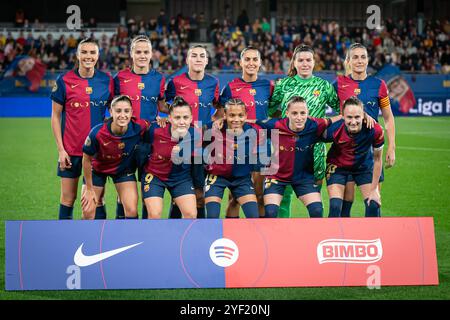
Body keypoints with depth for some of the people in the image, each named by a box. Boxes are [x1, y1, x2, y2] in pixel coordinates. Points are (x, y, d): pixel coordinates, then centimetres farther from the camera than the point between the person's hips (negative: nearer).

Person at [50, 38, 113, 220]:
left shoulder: (107, 81, 1)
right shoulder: (64, 81, -4)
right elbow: (55, 116, 0)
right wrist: (60, 149, -6)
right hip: (70, 150, -1)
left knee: (97, 198, 4)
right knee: (68, 198, 5)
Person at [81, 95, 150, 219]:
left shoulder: (139, 127, -31)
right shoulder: (97, 133, -34)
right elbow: (87, 159, -17)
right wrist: (89, 189, -9)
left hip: (125, 169, 1)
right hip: (98, 169, -1)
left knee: (132, 211, -9)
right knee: (88, 212, -1)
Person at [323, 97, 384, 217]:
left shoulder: (375, 130, -29)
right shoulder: (334, 130, -33)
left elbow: (377, 160, -13)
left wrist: (374, 189, -8)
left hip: (364, 166, 2)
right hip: (338, 166, -1)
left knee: (373, 205, -6)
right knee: (335, 207, -15)